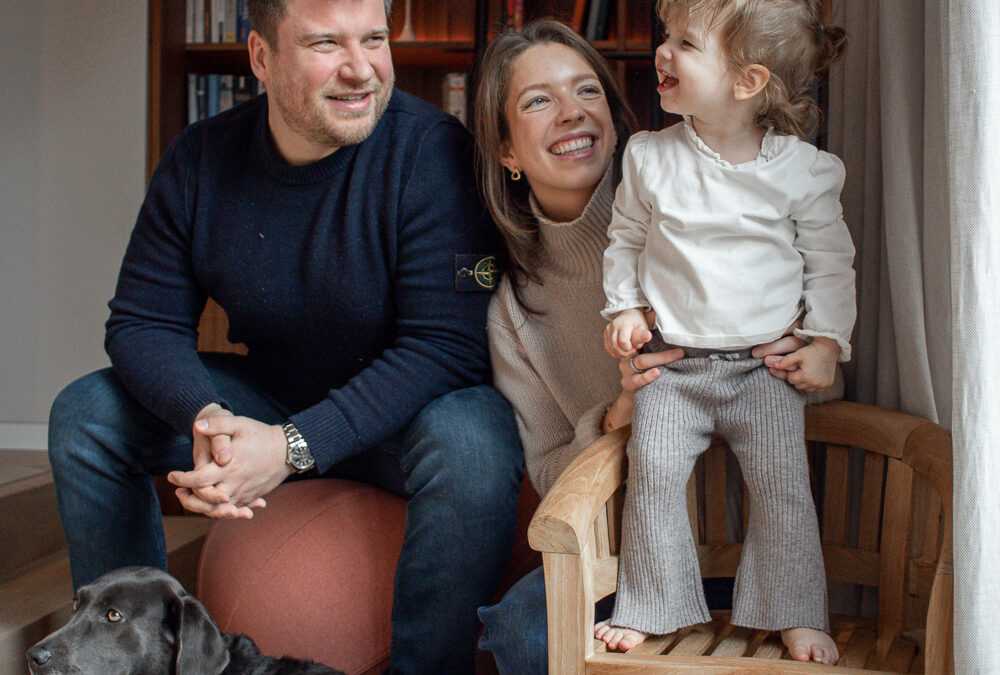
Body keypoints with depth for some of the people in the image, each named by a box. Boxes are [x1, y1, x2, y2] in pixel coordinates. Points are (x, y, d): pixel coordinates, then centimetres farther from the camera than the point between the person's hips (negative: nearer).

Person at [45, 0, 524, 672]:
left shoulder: (431, 149, -22)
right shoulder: (201, 158, -7)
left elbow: (447, 343, -26)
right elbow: (143, 321, -5)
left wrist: (293, 445, -34)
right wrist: (206, 418, -28)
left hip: (401, 412, -4)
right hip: (267, 398, 5)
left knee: (472, 442, -37)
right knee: (85, 413, -8)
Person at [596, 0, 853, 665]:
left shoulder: (804, 169, -7)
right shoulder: (650, 157, -3)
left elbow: (831, 261, 4)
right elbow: (626, 238, 11)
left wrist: (827, 340, -1)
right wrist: (625, 308, 1)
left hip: (766, 365, -1)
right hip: (673, 361, 1)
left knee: (782, 483, -6)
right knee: (653, 473, -8)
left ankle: (797, 614, 10)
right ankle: (647, 608, 7)